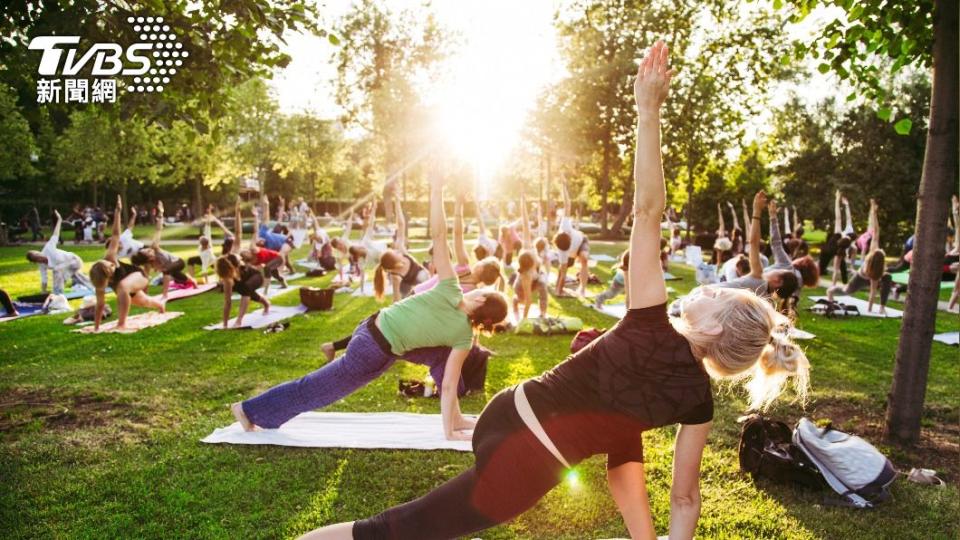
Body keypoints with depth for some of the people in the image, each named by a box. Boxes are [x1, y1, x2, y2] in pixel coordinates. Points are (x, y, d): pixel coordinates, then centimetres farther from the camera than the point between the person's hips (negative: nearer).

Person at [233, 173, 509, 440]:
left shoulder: (450, 289, -10)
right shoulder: (464, 336, -15)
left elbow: (438, 236, -18)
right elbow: (448, 385, -10)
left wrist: (436, 191, -15)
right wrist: (449, 433, 0)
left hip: (372, 326, 5)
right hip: (376, 353, -5)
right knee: (322, 386, 15)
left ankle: (455, 417, 24)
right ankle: (250, 410, 30)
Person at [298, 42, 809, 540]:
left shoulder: (652, 330, -13)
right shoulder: (698, 398, -6)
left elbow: (647, 211, -17)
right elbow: (685, 497, 7)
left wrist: (648, 109, -17)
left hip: (507, 415, 2)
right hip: (526, 468, -2)